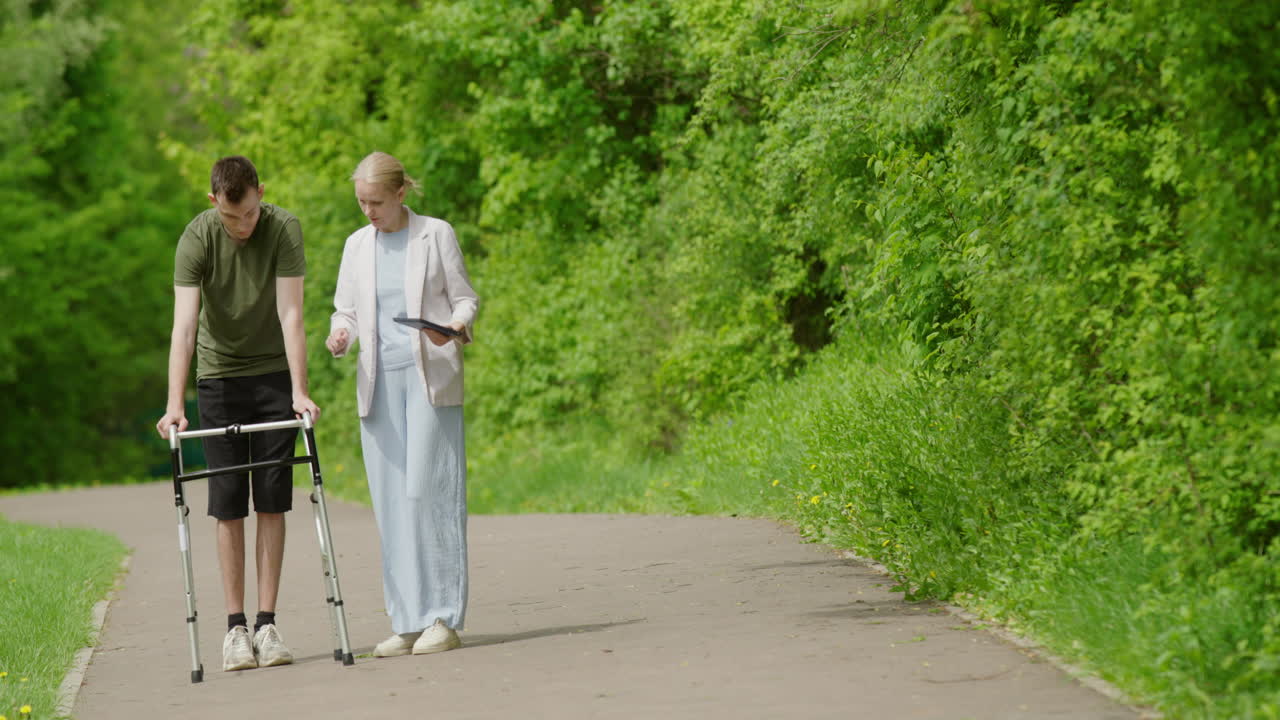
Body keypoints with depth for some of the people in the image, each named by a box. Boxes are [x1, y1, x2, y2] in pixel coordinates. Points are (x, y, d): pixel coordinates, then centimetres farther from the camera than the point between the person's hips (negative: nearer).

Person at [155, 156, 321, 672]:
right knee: (228, 504, -2)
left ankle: (267, 623, 2)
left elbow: (290, 315, -19)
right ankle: (235, 626, 2)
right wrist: (175, 406, -30)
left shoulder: (283, 228, -16)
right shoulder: (197, 238, -17)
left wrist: (299, 392, -25)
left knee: (272, 502, -2)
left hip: (274, 374, 0)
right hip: (219, 376, 0)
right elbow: (184, 325, -23)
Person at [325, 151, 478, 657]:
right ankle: (407, 622, 5)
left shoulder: (436, 235, 2)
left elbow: (465, 298, 4)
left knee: (428, 492, -11)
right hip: (379, 382, 4)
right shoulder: (357, 245, 14)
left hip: (431, 377, -4)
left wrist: (454, 326, -18)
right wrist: (340, 336, -6)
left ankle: (443, 619, -9)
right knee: (390, 502, 1)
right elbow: (346, 308, 17)